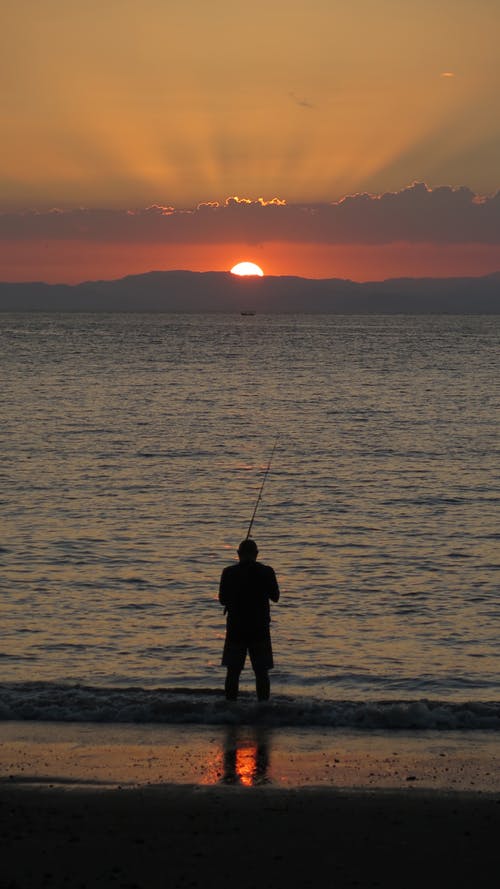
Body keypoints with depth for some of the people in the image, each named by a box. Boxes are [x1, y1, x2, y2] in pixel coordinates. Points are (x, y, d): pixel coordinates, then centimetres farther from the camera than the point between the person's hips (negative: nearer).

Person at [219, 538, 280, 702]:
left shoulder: (229, 573, -6)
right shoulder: (266, 572, -6)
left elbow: (222, 600, 0)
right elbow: (275, 597, 5)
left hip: (236, 628, 0)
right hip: (260, 628, 0)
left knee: (233, 671, 7)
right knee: (261, 671, 4)